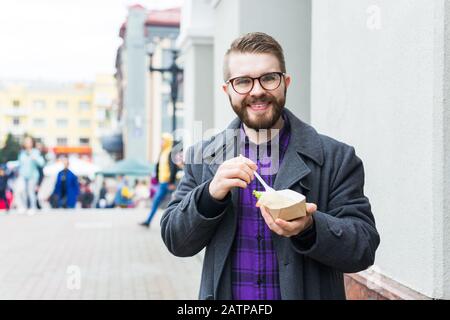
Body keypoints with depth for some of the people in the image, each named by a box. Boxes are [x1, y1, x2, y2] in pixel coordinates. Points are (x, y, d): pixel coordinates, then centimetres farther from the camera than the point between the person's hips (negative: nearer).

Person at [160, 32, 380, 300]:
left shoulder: (336, 158, -10)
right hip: (224, 295, 2)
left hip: (306, 293, -1)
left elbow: (365, 248, -11)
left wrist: (309, 228, -30)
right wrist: (211, 194, -22)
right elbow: (176, 242, -4)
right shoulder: (203, 157, -2)